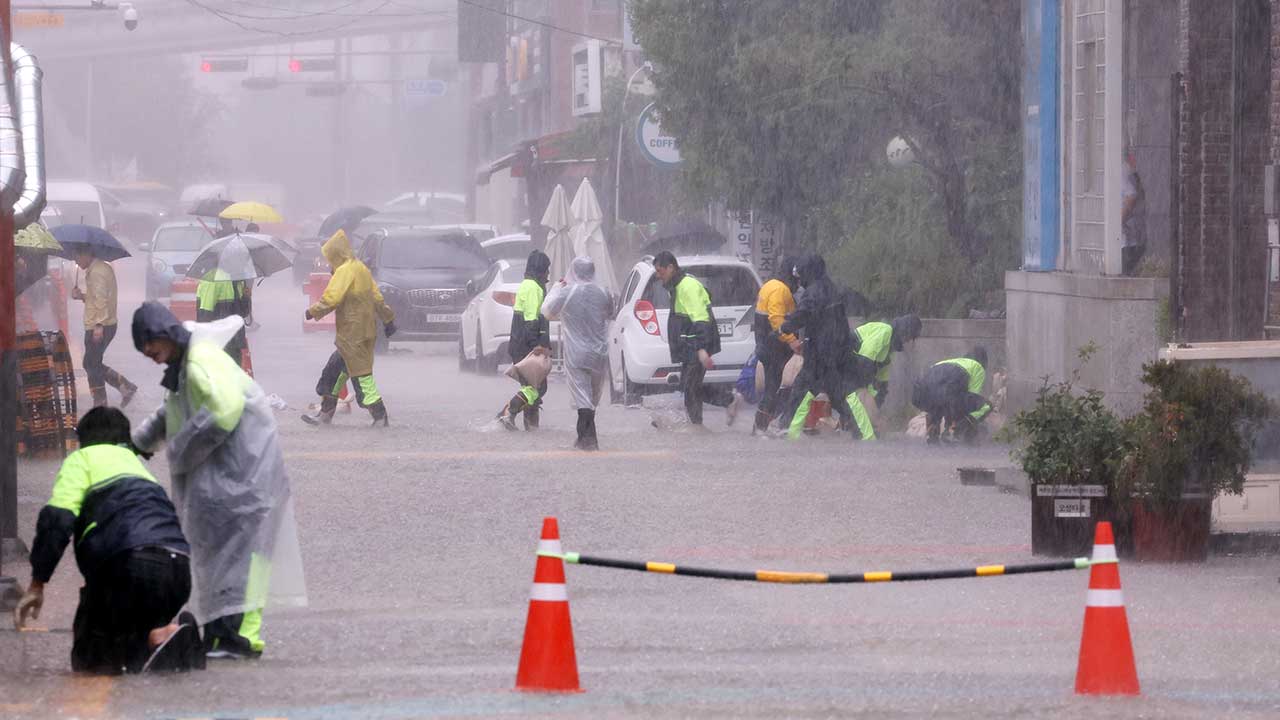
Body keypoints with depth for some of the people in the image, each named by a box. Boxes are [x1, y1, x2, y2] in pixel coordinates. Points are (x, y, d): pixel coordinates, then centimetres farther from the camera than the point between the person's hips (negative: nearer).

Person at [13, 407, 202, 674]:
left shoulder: (84, 458, 15)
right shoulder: (137, 466, 37)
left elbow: (57, 519, -2)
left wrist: (37, 584, 0)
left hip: (131, 564, -6)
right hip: (179, 570, 6)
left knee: (89, 660, 7)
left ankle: (158, 639, -20)